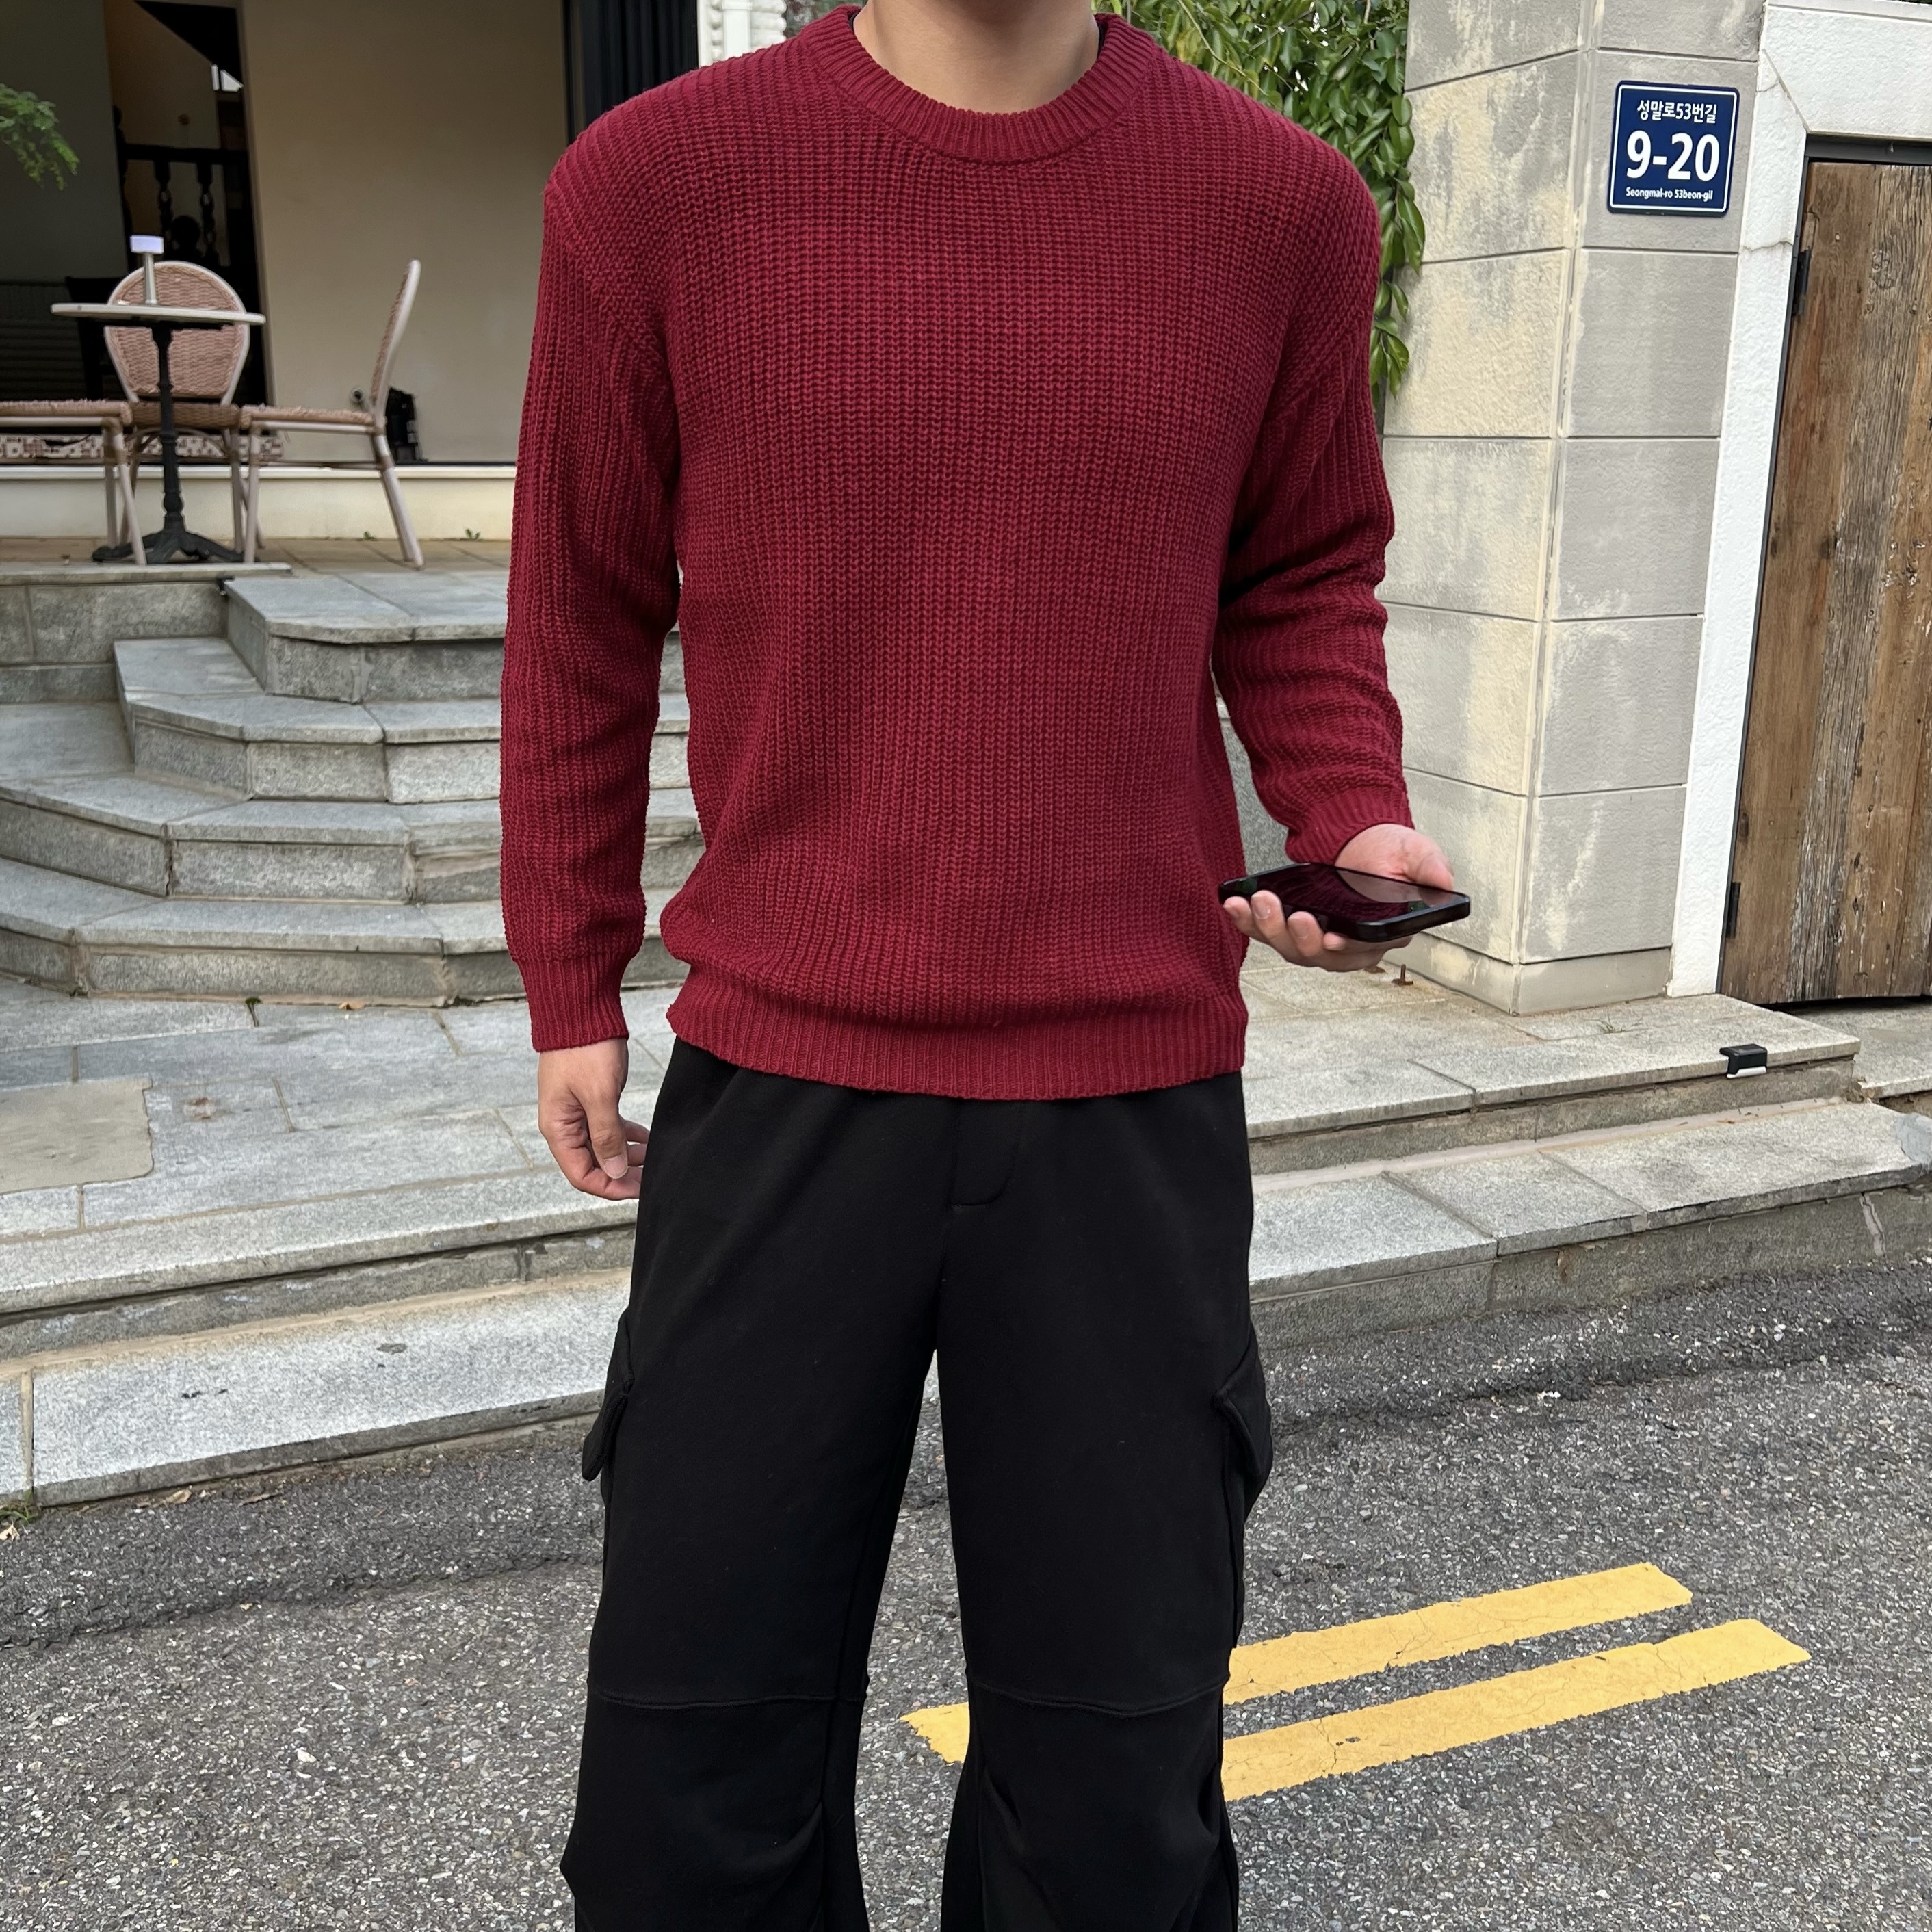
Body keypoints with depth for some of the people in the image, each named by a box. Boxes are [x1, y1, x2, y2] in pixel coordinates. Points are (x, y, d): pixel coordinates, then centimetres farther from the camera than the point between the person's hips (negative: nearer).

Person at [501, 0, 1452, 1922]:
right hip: (785, 1078, 0)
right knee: (699, 1729, 12)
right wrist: (570, 990, 11)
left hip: (1134, 1094, 1)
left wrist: (1351, 819, -7)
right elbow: (581, 619, 7)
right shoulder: (656, 184, -1)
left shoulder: (1281, 206, 2)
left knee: (1117, 1778, 12)